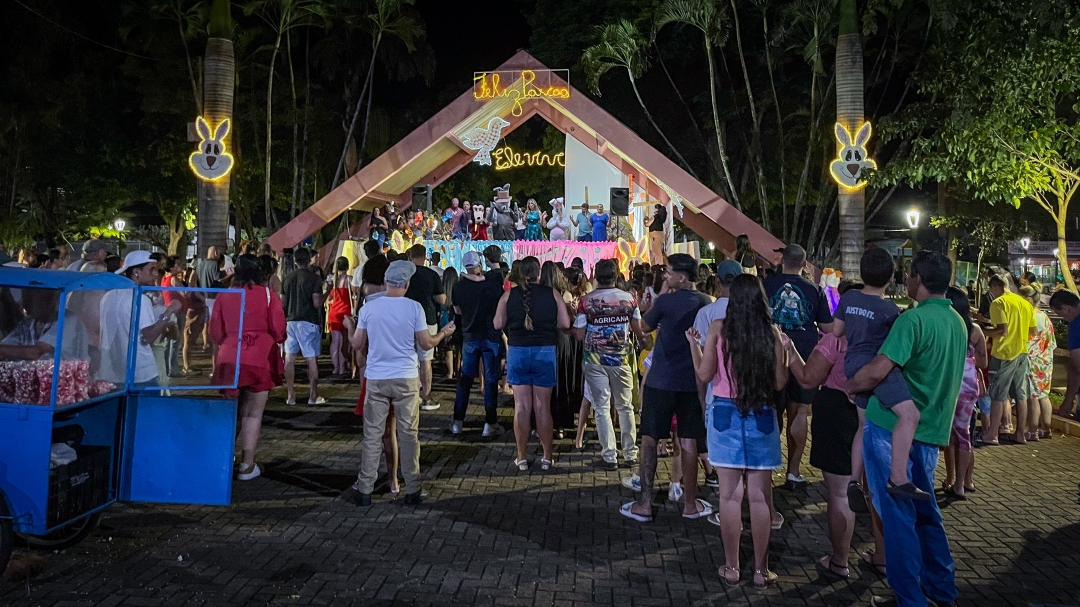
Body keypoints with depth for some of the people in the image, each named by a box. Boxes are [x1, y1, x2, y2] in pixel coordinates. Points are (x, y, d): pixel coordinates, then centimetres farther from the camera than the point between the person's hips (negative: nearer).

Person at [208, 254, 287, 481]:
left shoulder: (224, 296, 3)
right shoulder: (267, 294, -5)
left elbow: (216, 332, 6)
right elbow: (278, 330, -5)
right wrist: (273, 341, 17)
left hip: (229, 359, 3)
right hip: (259, 359, -2)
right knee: (253, 413, 4)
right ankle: (247, 465, 5)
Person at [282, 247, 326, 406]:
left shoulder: (288, 278, 8)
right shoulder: (314, 278, -9)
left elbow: (284, 302, 13)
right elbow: (316, 303, -15)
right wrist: (325, 295, 2)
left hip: (290, 320, 5)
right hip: (308, 322, -5)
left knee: (290, 358, 8)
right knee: (312, 359, 2)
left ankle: (290, 396, 11)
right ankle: (313, 396, 5)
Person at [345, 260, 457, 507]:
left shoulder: (368, 308, -3)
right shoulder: (414, 308, -7)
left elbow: (357, 344, 4)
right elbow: (426, 344, -4)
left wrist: (350, 328, 25)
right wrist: (443, 333, 15)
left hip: (376, 379, 1)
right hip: (406, 379, -1)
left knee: (372, 435, 8)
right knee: (408, 435, 7)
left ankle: (365, 491, 14)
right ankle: (412, 490, 14)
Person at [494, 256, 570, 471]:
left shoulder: (509, 294, -3)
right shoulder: (552, 294, -4)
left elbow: (498, 324, -3)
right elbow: (565, 323, -4)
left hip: (517, 351, 0)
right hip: (545, 351, 0)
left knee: (521, 407, 7)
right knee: (543, 407, 8)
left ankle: (521, 457, 14)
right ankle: (547, 457, 17)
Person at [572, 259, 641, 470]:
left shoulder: (586, 301, -8)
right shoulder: (629, 298, -2)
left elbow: (579, 334, -7)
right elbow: (638, 328, 5)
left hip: (595, 361, -2)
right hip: (621, 359, 2)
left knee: (602, 408, 3)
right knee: (625, 407, 14)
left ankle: (609, 457, 4)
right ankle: (631, 453, 21)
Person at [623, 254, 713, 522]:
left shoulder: (665, 301, -11)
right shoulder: (706, 304, 2)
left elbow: (645, 327, 5)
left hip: (661, 380, -4)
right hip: (692, 381, 4)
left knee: (649, 439, 5)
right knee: (688, 442, 10)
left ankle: (644, 504, 8)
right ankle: (690, 503, 18)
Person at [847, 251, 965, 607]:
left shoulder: (914, 319, -17)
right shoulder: (958, 322, 10)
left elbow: (877, 371, -24)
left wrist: (848, 386, -6)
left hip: (893, 427, -8)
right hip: (931, 430, 8)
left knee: (897, 514, 3)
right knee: (924, 510, 20)